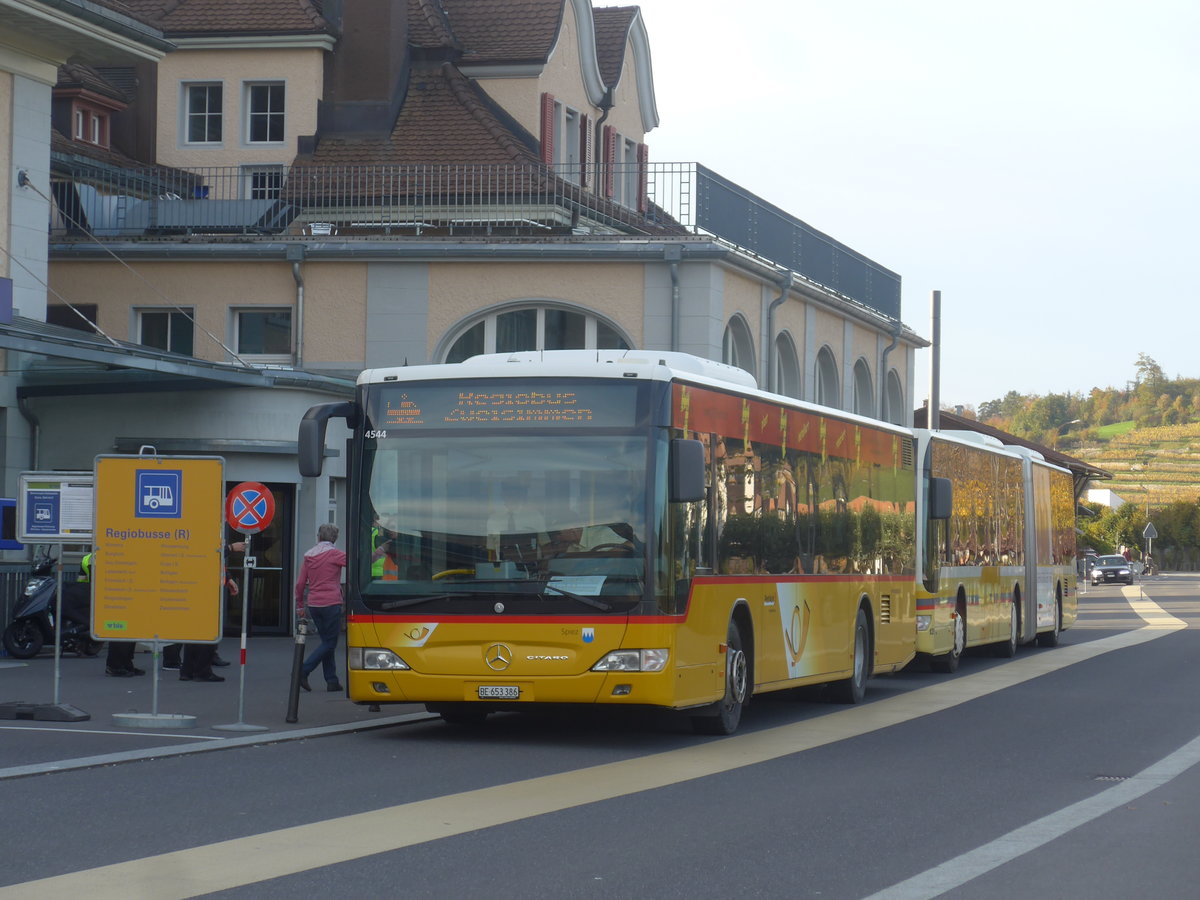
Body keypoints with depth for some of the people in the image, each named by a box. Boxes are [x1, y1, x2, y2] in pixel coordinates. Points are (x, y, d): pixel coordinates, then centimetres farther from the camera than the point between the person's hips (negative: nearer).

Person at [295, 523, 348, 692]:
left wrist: (300, 605, 21)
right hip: (331, 603, -6)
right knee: (330, 643, 0)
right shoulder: (333, 553, -8)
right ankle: (303, 671, -12)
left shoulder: (308, 555, 10)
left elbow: (300, 584, 12)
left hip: (313, 604, 6)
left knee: (327, 642, 13)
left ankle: (332, 681, 9)